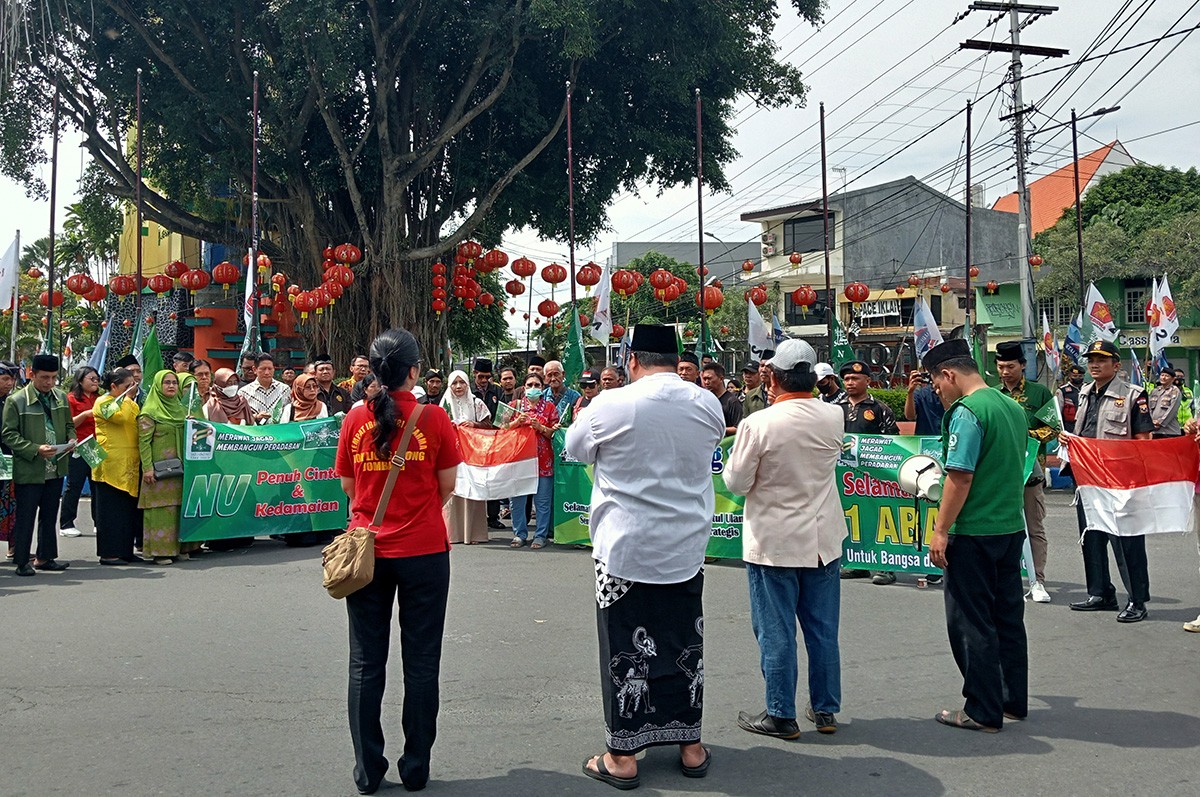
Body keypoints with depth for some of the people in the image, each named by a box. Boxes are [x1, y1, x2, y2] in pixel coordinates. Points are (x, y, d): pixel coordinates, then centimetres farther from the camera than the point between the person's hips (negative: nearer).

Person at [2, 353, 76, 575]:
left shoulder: (61, 397, 9)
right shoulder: (16, 401, -8)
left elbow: (69, 425, 20)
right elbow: (8, 434, -9)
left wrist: (71, 439, -2)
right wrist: (35, 449, -20)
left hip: (56, 468, 6)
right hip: (29, 471, -5)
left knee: (50, 516, 14)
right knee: (25, 517, 0)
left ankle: (45, 557, 25)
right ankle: (21, 562, 9)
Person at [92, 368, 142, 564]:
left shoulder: (130, 403, 20)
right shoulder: (103, 402, -6)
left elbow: (139, 423, 25)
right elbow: (120, 416, -22)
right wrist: (127, 396, -10)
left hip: (130, 465, 8)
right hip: (111, 465, -8)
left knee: (129, 509, 9)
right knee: (112, 510, -5)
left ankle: (126, 550, 16)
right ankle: (109, 553, 0)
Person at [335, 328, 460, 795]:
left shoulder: (356, 419, -2)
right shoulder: (434, 418, -8)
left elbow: (348, 487, 6)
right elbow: (447, 486, 0)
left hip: (367, 552, 2)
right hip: (423, 552, -2)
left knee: (365, 665, 11)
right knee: (421, 665, 10)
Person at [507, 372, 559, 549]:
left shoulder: (549, 407, 8)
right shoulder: (517, 405, 11)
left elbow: (554, 433, 4)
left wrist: (541, 428, -12)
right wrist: (517, 421, -9)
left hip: (542, 459, -1)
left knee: (543, 500, -1)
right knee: (518, 499, 3)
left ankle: (541, 535, 7)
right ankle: (520, 534, 13)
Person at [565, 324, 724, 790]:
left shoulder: (611, 405, -13)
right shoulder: (707, 404, -2)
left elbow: (575, 449, 5)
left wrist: (583, 416, 24)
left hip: (624, 550, -3)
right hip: (686, 550, 4)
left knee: (626, 650, 5)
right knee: (685, 646, 14)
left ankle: (622, 757, 13)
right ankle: (690, 747, 25)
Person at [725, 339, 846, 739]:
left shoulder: (758, 424, -19)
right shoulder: (834, 417, -4)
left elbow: (736, 483, -11)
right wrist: (787, 394, 17)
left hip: (773, 542, -5)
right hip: (823, 539, 5)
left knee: (776, 632, 5)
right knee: (823, 630, 14)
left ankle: (780, 715, 14)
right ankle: (825, 710, 25)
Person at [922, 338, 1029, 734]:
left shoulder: (967, 412, -16)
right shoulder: (1013, 407, 12)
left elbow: (961, 477, -21)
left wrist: (941, 530, -16)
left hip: (974, 534, -9)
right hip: (1012, 527, 9)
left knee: (971, 623, 0)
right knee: (1008, 616, 16)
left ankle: (983, 712, 6)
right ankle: (1014, 700, 26)